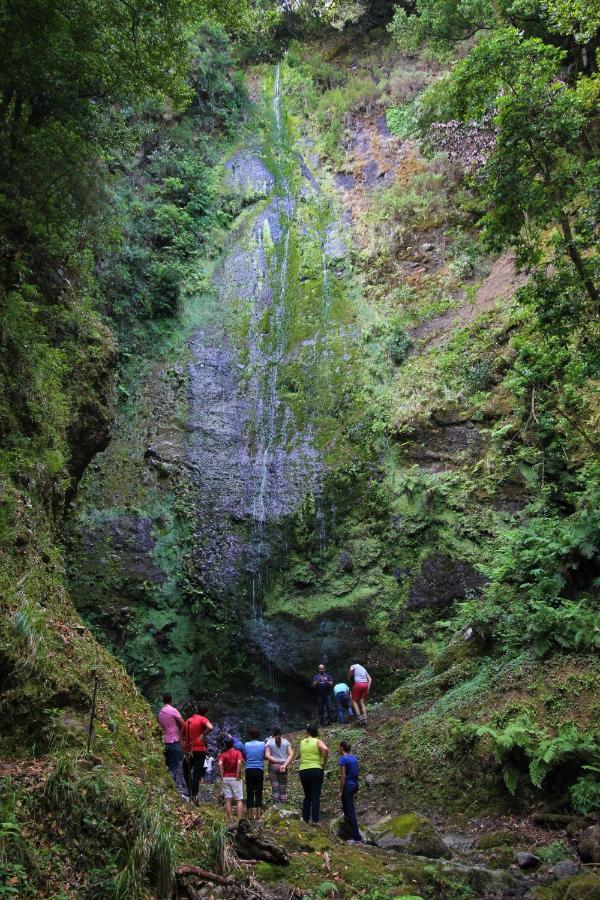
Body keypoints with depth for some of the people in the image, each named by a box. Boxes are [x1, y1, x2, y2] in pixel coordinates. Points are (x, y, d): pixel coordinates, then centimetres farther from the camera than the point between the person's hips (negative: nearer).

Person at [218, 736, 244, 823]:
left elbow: (220, 764, -14)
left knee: (228, 800, 5)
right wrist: (238, 775, -14)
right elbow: (239, 762, -20)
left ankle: (229, 820, 3)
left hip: (226, 778, 2)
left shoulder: (223, 754, 4)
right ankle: (239, 819, -5)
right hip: (235, 778, -2)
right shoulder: (237, 752, -3)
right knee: (239, 800, 3)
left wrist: (222, 775, -6)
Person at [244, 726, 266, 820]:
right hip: (259, 770, -1)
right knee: (258, 793, 4)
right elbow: (265, 756, 6)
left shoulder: (246, 745, 1)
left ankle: (250, 815, 7)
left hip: (249, 770, 1)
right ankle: (258, 815, 1)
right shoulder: (262, 744, -1)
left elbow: (244, 757, 7)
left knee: (249, 793, 6)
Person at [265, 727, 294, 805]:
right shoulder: (286, 742, 10)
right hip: (284, 768, 2)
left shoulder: (269, 742, 4)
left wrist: (277, 761, -9)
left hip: (273, 766, -2)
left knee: (275, 788, -2)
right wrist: (285, 765, -8)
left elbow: (267, 756, -9)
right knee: (283, 789, 6)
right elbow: (291, 754, -1)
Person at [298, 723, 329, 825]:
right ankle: (314, 820, -6)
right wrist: (324, 763, -12)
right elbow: (325, 749, -23)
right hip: (316, 770, -3)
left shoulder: (302, 742, 9)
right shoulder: (318, 742, -3)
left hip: (303, 771, 3)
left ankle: (305, 818, 16)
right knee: (316, 796, -1)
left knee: (307, 796, 17)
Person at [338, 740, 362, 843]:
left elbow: (343, 776, -17)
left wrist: (341, 791, -13)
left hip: (347, 786, -8)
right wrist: (356, 790, 21)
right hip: (355, 785, 8)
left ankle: (357, 838, -4)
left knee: (350, 811, -4)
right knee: (346, 808, 23)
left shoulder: (343, 758, -13)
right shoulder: (354, 758, 10)